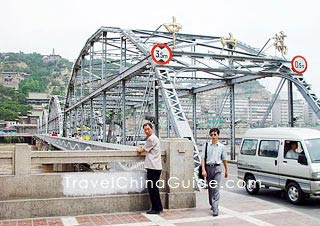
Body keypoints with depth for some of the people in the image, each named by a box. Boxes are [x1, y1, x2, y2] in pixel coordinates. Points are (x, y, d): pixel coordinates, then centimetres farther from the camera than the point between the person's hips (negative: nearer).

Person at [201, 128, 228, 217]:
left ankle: (215, 209, -11)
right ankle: (212, 205, 32)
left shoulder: (222, 147, 4)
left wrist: (226, 170, 18)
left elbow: (224, 159, 13)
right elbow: (202, 158, -1)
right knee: (210, 188, 13)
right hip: (208, 167, 2)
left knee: (216, 189, -10)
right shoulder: (206, 145, 2)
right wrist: (203, 170, -11)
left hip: (217, 168, -1)